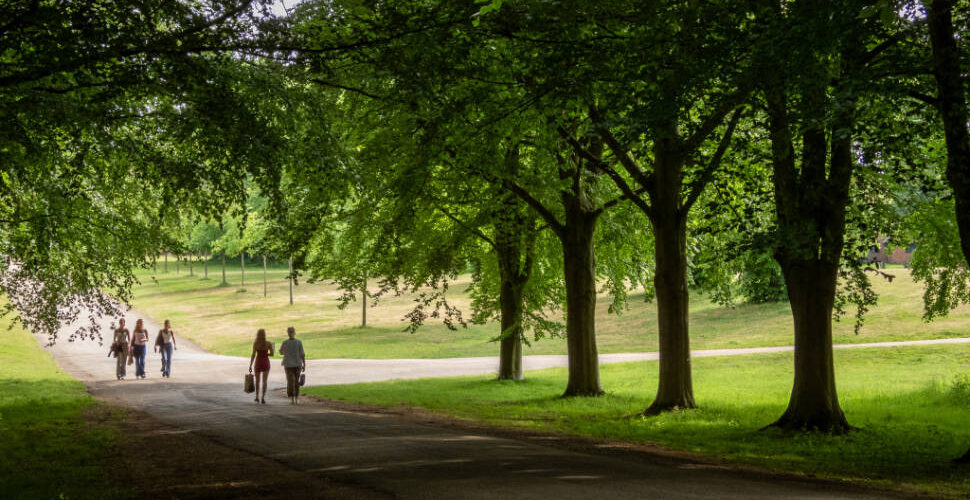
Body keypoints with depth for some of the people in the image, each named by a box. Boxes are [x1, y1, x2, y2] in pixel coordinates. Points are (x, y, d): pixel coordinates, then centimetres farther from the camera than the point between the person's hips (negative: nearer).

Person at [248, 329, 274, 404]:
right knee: (264, 381, 1)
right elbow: (272, 354, -6)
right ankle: (263, 398, -9)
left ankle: (257, 397, 23)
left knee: (257, 380, 17)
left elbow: (253, 355, -10)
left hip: (258, 362, 0)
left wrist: (250, 365, -7)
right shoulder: (268, 343, -6)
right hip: (266, 362, 0)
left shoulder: (255, 343, -7)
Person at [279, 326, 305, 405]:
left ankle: (291, 399, -2)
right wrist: (304, 365, -1)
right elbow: (302, 354, -8)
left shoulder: (284, 343, -7)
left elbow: (281, 352, 9)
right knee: (296, 381, 13)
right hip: (297, 364, 1)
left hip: (288, 364, -1)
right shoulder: (299, 342, -8)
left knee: (290, 381, 4)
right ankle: (297, 399, 10)